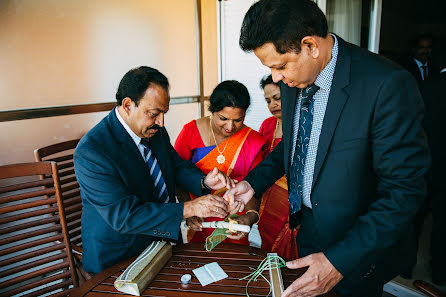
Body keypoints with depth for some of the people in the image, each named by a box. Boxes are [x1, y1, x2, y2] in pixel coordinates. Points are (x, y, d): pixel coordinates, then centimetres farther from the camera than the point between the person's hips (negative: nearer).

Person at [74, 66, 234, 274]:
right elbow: (123, 215, -27)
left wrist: (204, 181, -13)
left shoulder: (155, 130, -2)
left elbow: (177, 165, 9)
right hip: (119, 255, -6)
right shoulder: (91, 151, -24)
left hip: (164, 239, 6)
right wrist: (189, 209, -31)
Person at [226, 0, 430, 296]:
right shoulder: (294, 79, -6)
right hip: (309, 228, 6)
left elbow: (404, 190, -25)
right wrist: (254, 182, -4)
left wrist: (340, 261, -27)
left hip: (358, 250, -5)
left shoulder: (387, 85, -28)